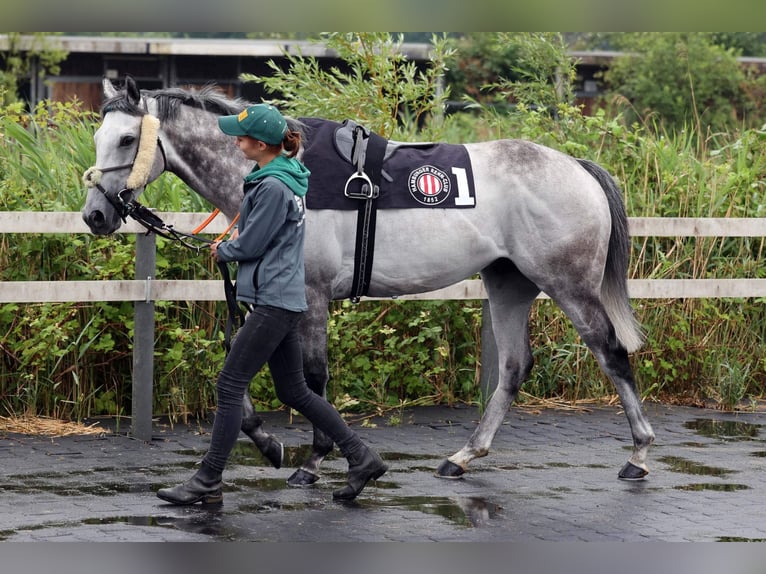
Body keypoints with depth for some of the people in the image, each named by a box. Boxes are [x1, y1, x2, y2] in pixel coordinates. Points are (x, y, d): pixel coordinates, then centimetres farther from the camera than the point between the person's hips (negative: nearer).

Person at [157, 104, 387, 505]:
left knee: (230, 385, -6)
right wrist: (237, 238, 9)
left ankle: (207, 483, -3)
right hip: (285, 298, 10)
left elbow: (250, 245, -15)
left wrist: (223, 250, 5)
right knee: (294, 392, 14)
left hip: (272, 302, -10)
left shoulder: (273, 187, -19)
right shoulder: (285, 175, 13)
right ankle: (361, 458, 15)